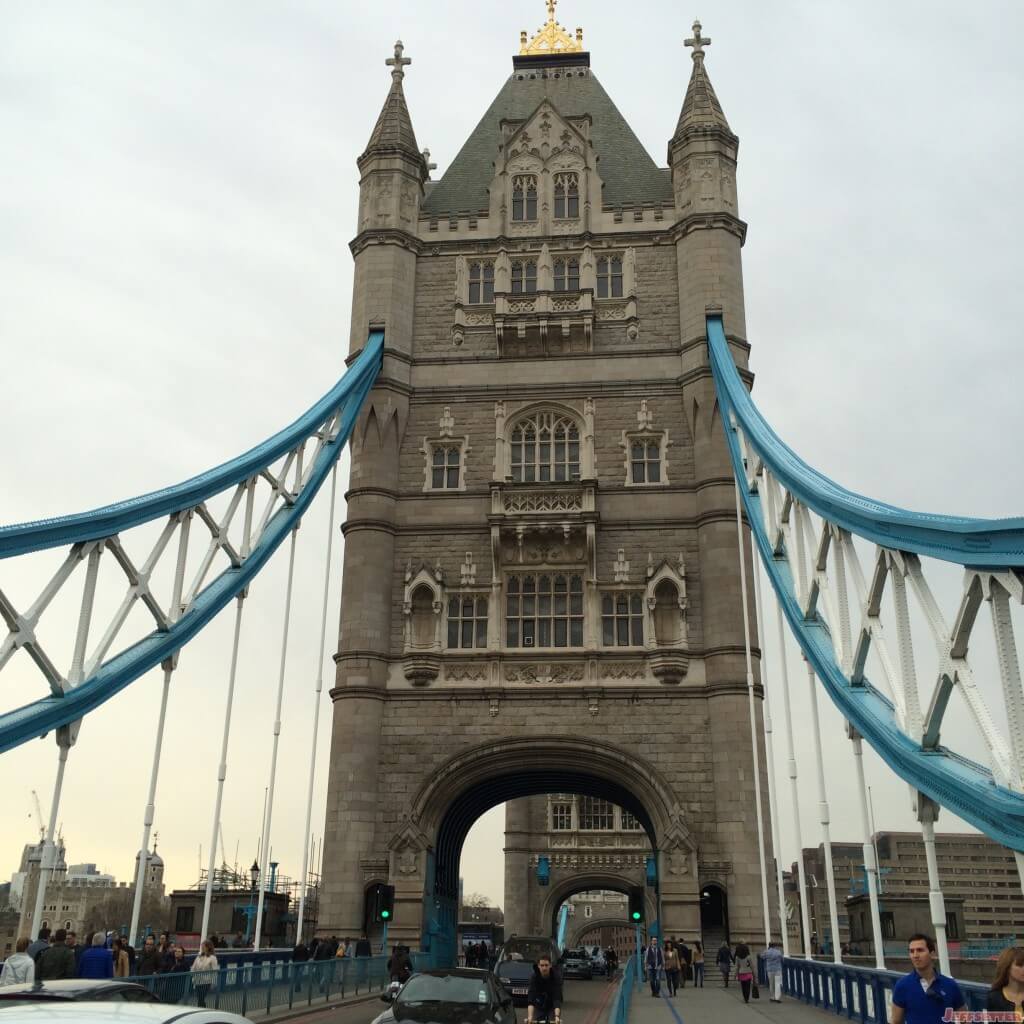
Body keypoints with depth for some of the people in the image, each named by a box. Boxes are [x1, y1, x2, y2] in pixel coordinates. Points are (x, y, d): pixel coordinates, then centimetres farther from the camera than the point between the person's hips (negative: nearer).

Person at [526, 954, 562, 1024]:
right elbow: (531, 998, -35)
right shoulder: (534, 977, -25)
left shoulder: (556, 977, -28)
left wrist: (557, 1016, -53)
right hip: (539, 1006, 1)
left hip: (552, 1007, -1)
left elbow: (557, 998, -37)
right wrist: (530, 1016, -50)